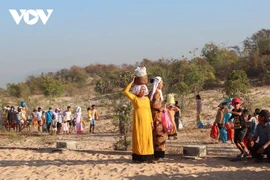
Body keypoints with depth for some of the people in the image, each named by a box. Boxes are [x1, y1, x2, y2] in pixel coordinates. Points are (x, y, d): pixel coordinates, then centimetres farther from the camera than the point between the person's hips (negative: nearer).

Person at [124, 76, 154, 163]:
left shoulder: (147, 99, 10)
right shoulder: (134, 98, -1)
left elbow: (149, 111, 12)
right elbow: (126, 91, -13)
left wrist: (151, 121, 8)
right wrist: (132, 82, -11)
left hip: (146, 122, 4)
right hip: (138, 122, -4)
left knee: (146, 138, 3)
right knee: (138, 138, -2)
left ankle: (147, 157, 7)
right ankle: (138, 157, 1)